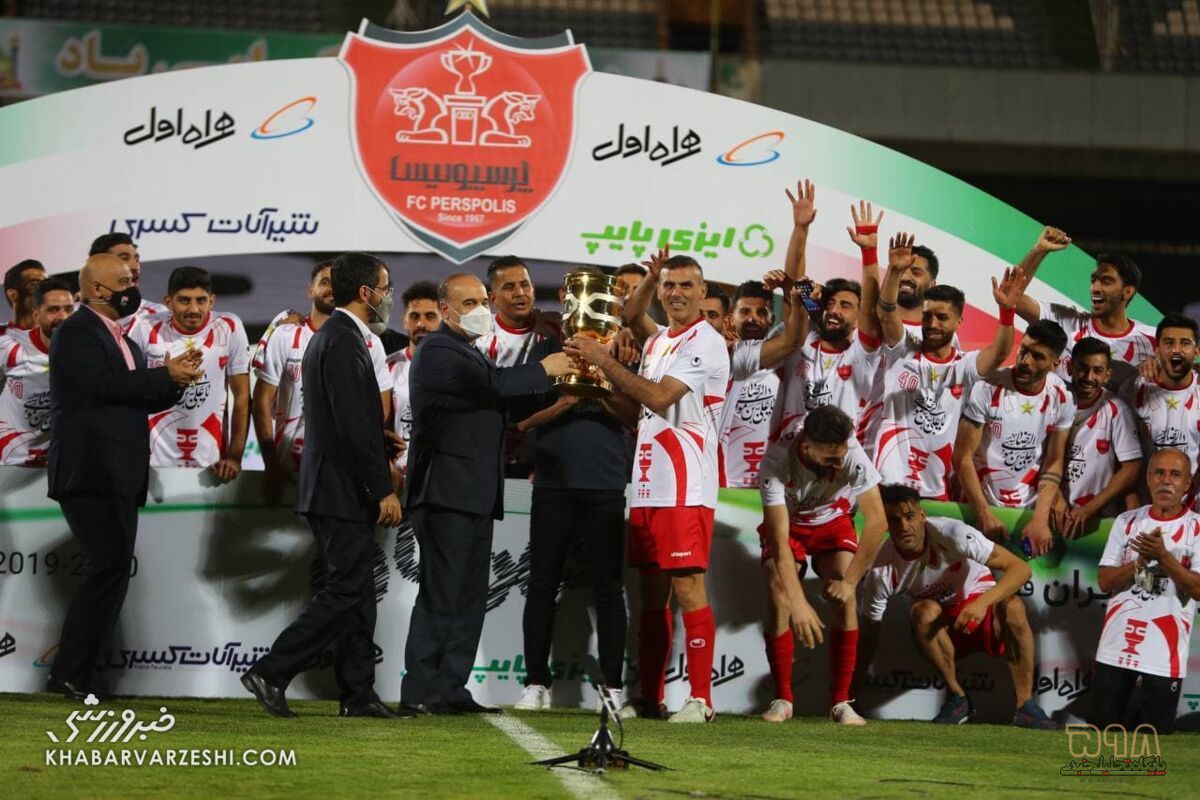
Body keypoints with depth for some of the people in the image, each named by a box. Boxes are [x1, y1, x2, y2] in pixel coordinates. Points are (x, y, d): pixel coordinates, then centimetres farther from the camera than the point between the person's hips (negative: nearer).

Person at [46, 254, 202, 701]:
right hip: (89, 473, -10)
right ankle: (68, 674, -15)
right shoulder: (76, 332, -7)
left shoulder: (121, 341, 22)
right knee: (111, 566, -17)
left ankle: (79, 674, 10)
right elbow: (106, 385, -20)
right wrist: (168, 375, -13)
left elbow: (142, 399, 22)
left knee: (113, 572, 7)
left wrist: (173, 380, 3)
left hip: (119, 477, 10)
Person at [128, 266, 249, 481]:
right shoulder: (147, 330, -5)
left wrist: (235, 456, -7)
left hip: (212, 463, 0)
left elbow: (242, 396, -1)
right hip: (157, 462, 0)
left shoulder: (229, 328, -5)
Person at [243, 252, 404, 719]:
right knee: (347, 590, -10)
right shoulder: (344, 342, -16)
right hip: (343, 490, -11)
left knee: (356, 592, 10)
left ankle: (358, 694, 11)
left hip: (337, 488, 11)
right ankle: (271, 673, -10)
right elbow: (355, 427, -21)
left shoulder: (330, 337, 17)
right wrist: (383, 490, -19)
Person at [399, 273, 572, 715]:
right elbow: (495, 384, -21)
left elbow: (493, 401, 27)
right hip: (446, 492, -10)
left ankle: (451, 689, 11)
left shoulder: (468, 352, 23)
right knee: (441, 594, -10)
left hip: (474, 496, 10)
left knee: (468, 596, 9)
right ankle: (421, 692, -9)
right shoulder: (438, 351, -10)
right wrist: (545, 369, -8)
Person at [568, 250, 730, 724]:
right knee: (652, 591, 9)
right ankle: (650, 698, 12)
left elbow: (660, 399, -17)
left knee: (687, 586, -11)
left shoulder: (705, 343, -8)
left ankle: (701, 698, -11)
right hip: (647, 484, 9)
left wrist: (603, 361, -14)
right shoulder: (658, 341, 18)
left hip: (684, 485, -9)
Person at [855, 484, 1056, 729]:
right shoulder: (882, 570, -19)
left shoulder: (951, 534, -26)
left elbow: (1021, 569, -27)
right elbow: (869, 635, -8)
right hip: (943, 630, 1)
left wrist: (983, 602, -43)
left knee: (1012, 606, -34)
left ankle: (1025, 706, -28)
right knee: (923, 612, -33)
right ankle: (957, 698, -18)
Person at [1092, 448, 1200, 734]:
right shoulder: (1127, 522, 7)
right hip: (1117, 646, 3)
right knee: (1102, 727, 8)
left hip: (1165, 653, -3)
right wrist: (1141, 560, -14)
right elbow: (1104, 582, 2)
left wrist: (1163, 557, -22)